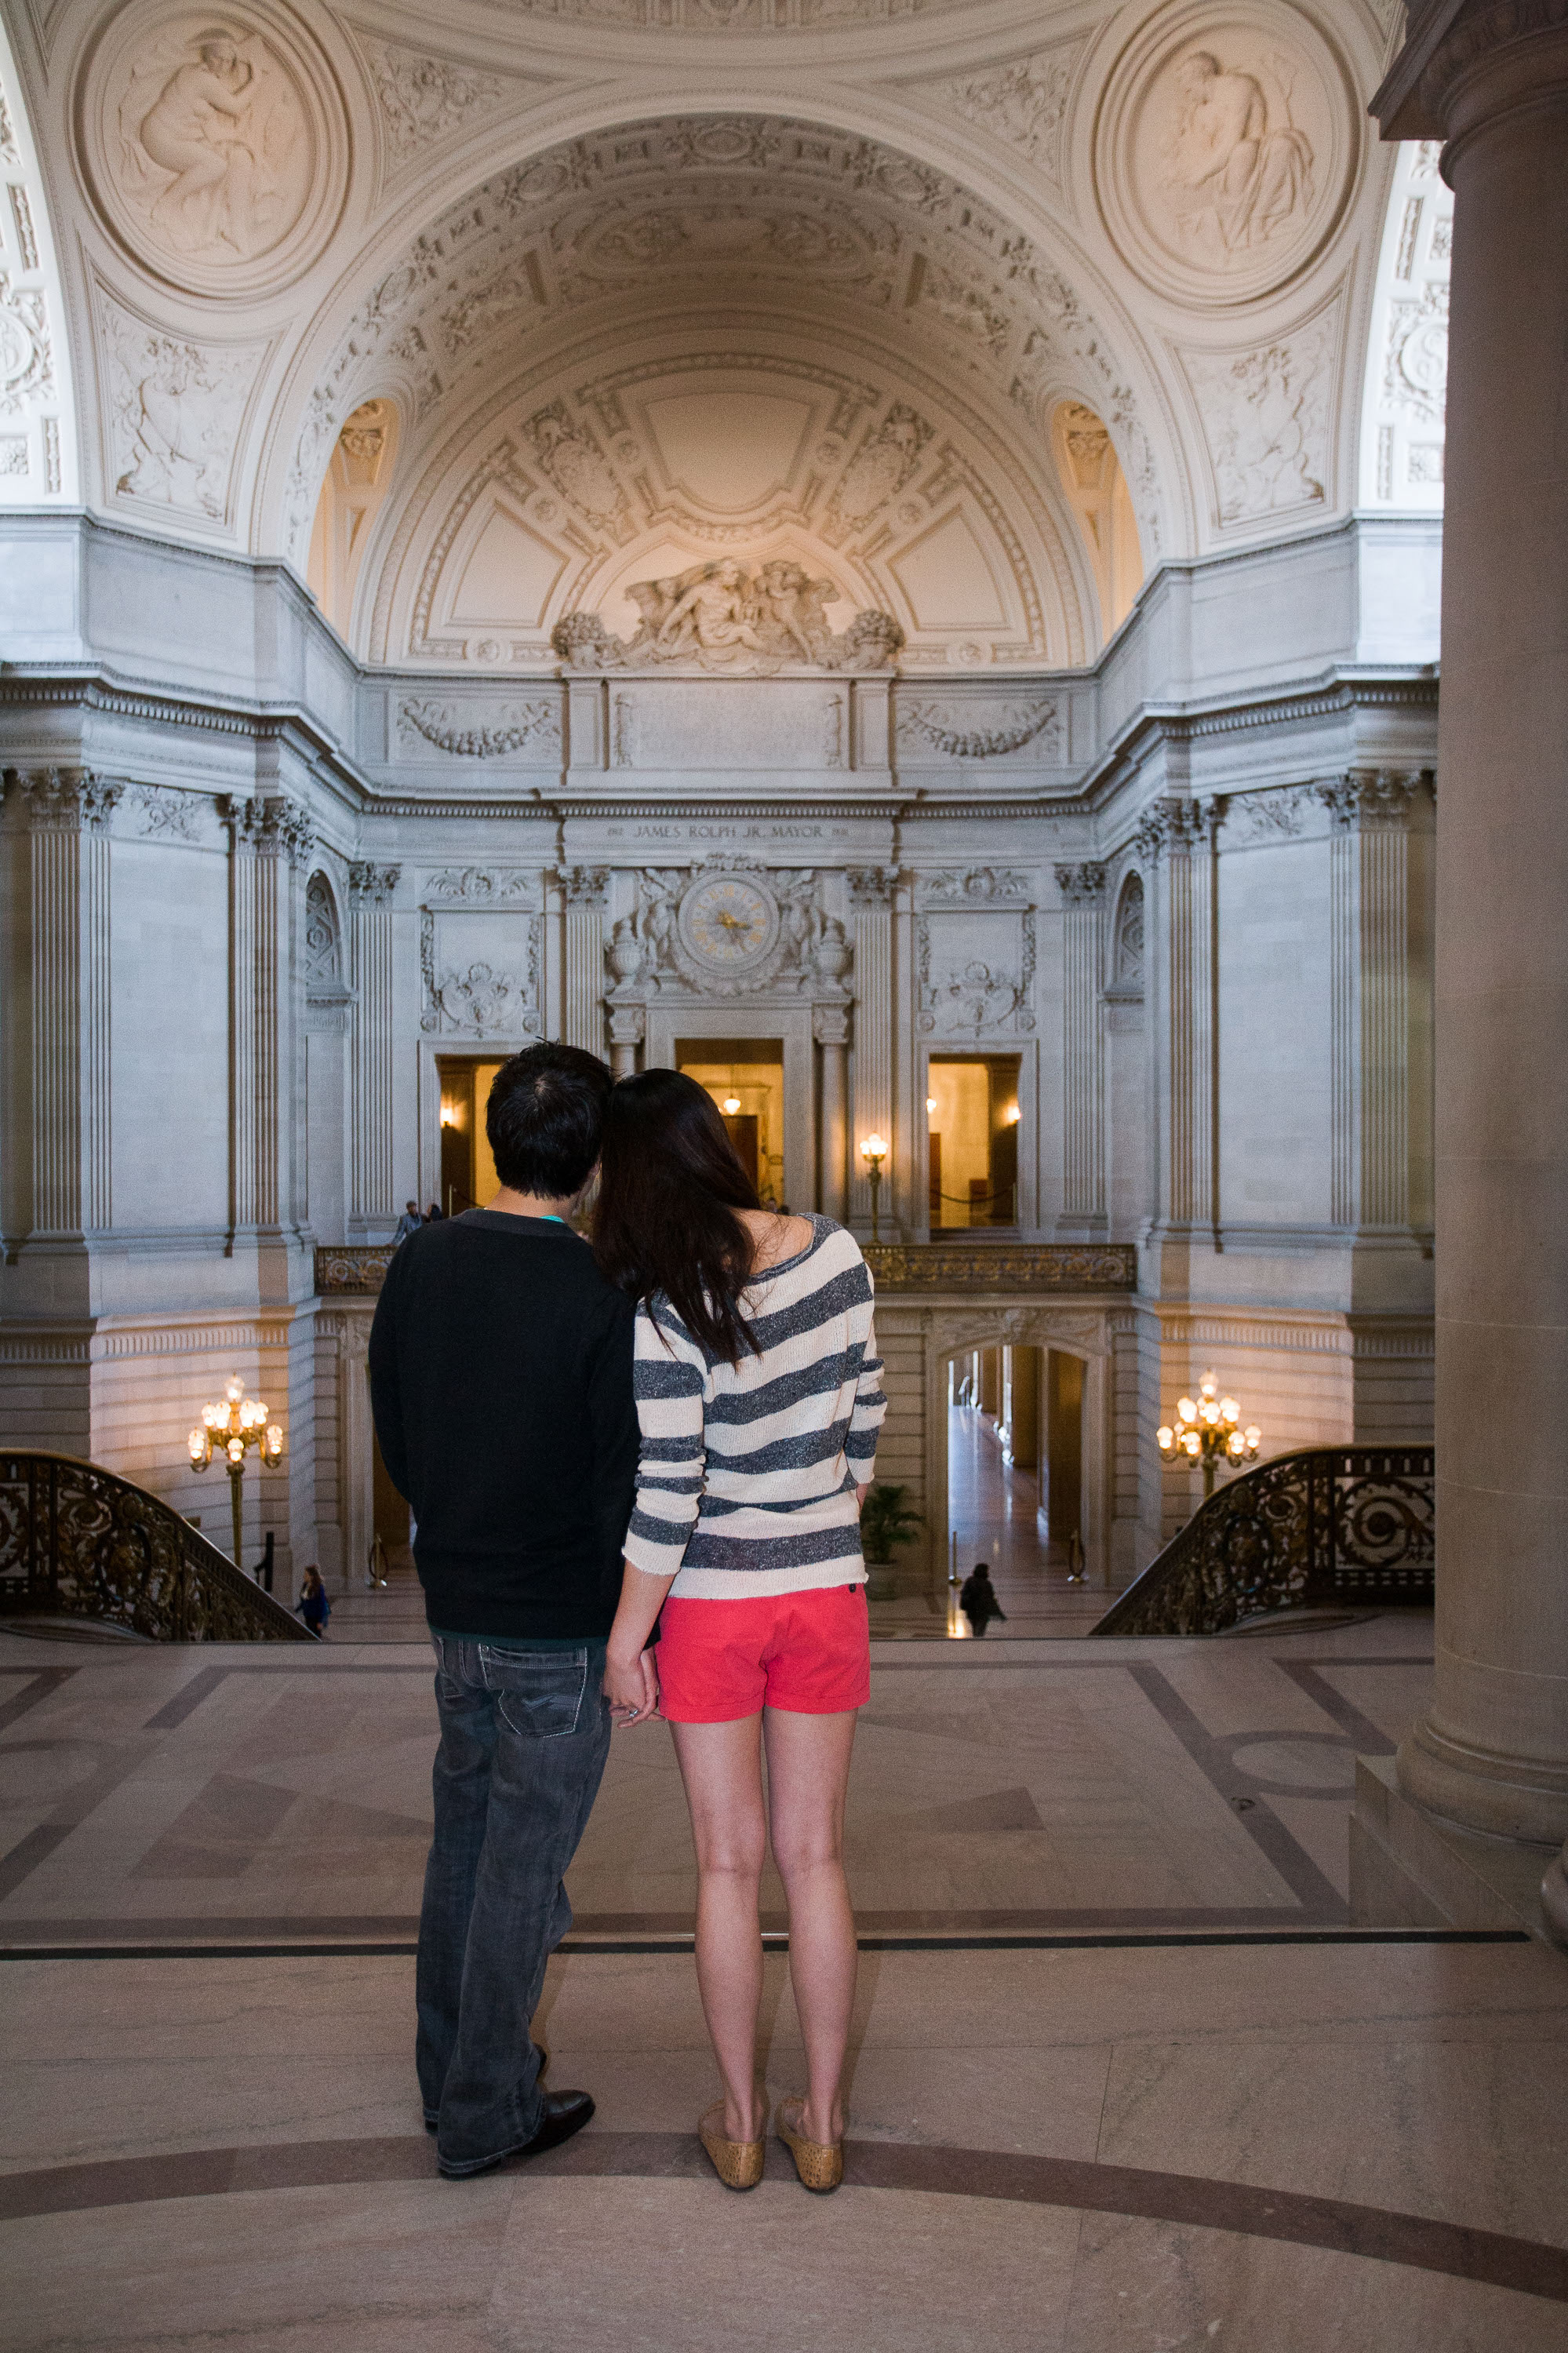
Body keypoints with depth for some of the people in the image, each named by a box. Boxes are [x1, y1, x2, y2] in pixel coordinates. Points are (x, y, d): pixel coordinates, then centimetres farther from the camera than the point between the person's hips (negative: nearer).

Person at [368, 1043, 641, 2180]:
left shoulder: (422, 1262, -3)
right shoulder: (602, 1295, -21)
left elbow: (393, 1428, 6)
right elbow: (626, 1480, -18)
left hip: (456, 1612, 6)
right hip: (563, 1629, -6)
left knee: (465, 1841, 21)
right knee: (524, 1870, 9)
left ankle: (451, 2068, 38)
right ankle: (486, 2115, 25)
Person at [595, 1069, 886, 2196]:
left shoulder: (663, 1311, -20)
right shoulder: (837, 1254, -8)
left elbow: (667, 1498, -18)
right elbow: (864, 1413, 3)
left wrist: (627, 1636, -5)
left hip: (710, 1605, -3)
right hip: (825, 1594, 3)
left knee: (730, 1865, 13)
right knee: (815, 1860, 15)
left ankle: (741, 2122, 29)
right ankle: (822, 2122, 29)